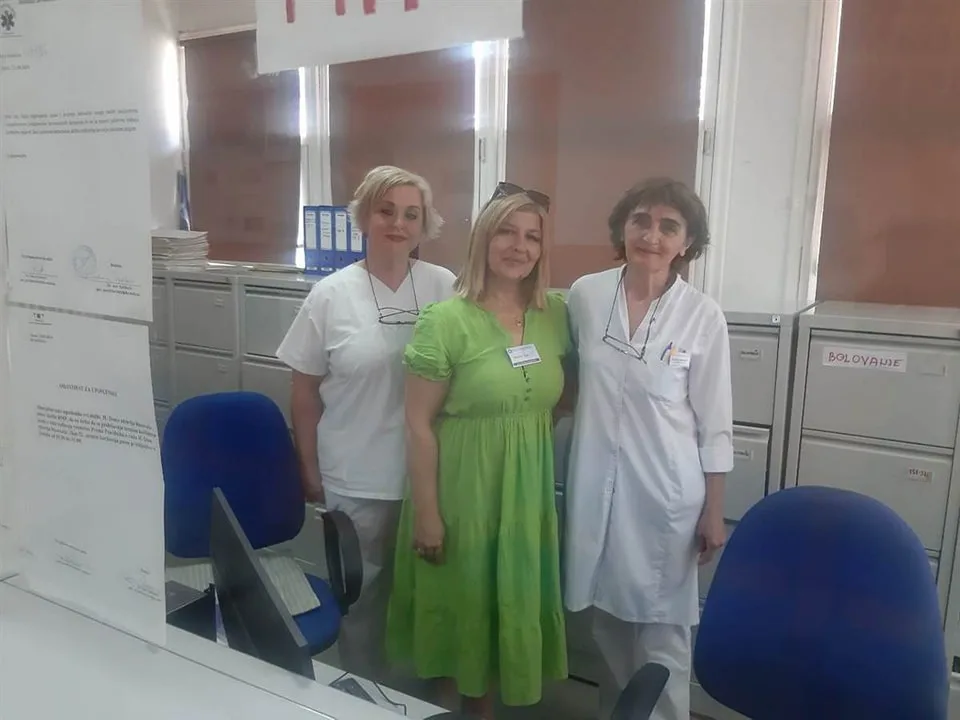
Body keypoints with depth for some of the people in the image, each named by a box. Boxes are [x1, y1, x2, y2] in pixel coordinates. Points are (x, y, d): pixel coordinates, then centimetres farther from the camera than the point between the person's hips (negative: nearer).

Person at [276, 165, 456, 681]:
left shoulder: (445, 288, -3)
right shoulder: (331, 294, -4)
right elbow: (305, 390, 2)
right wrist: (309, 470, 4)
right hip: (355, 479, -1)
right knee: (361, 596, 15)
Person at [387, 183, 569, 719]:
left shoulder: (556, 315, 0)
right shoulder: (445, 321, -15)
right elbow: (419, 425, -13)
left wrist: (532, 432, 1)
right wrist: (426, 512, -13)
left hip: (529, 487, 5)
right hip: (464, 487, -4)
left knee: (516, 601, 18)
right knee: (463, 604, 11)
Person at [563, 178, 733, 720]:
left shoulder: (703, 316, -10)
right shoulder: (585, 295, -4)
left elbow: (714, 424, -5)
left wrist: (714, 512, -3)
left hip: (666, 490, -3)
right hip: (595, 483, 3)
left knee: (661, 626, 7)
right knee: (608, 613, 19)